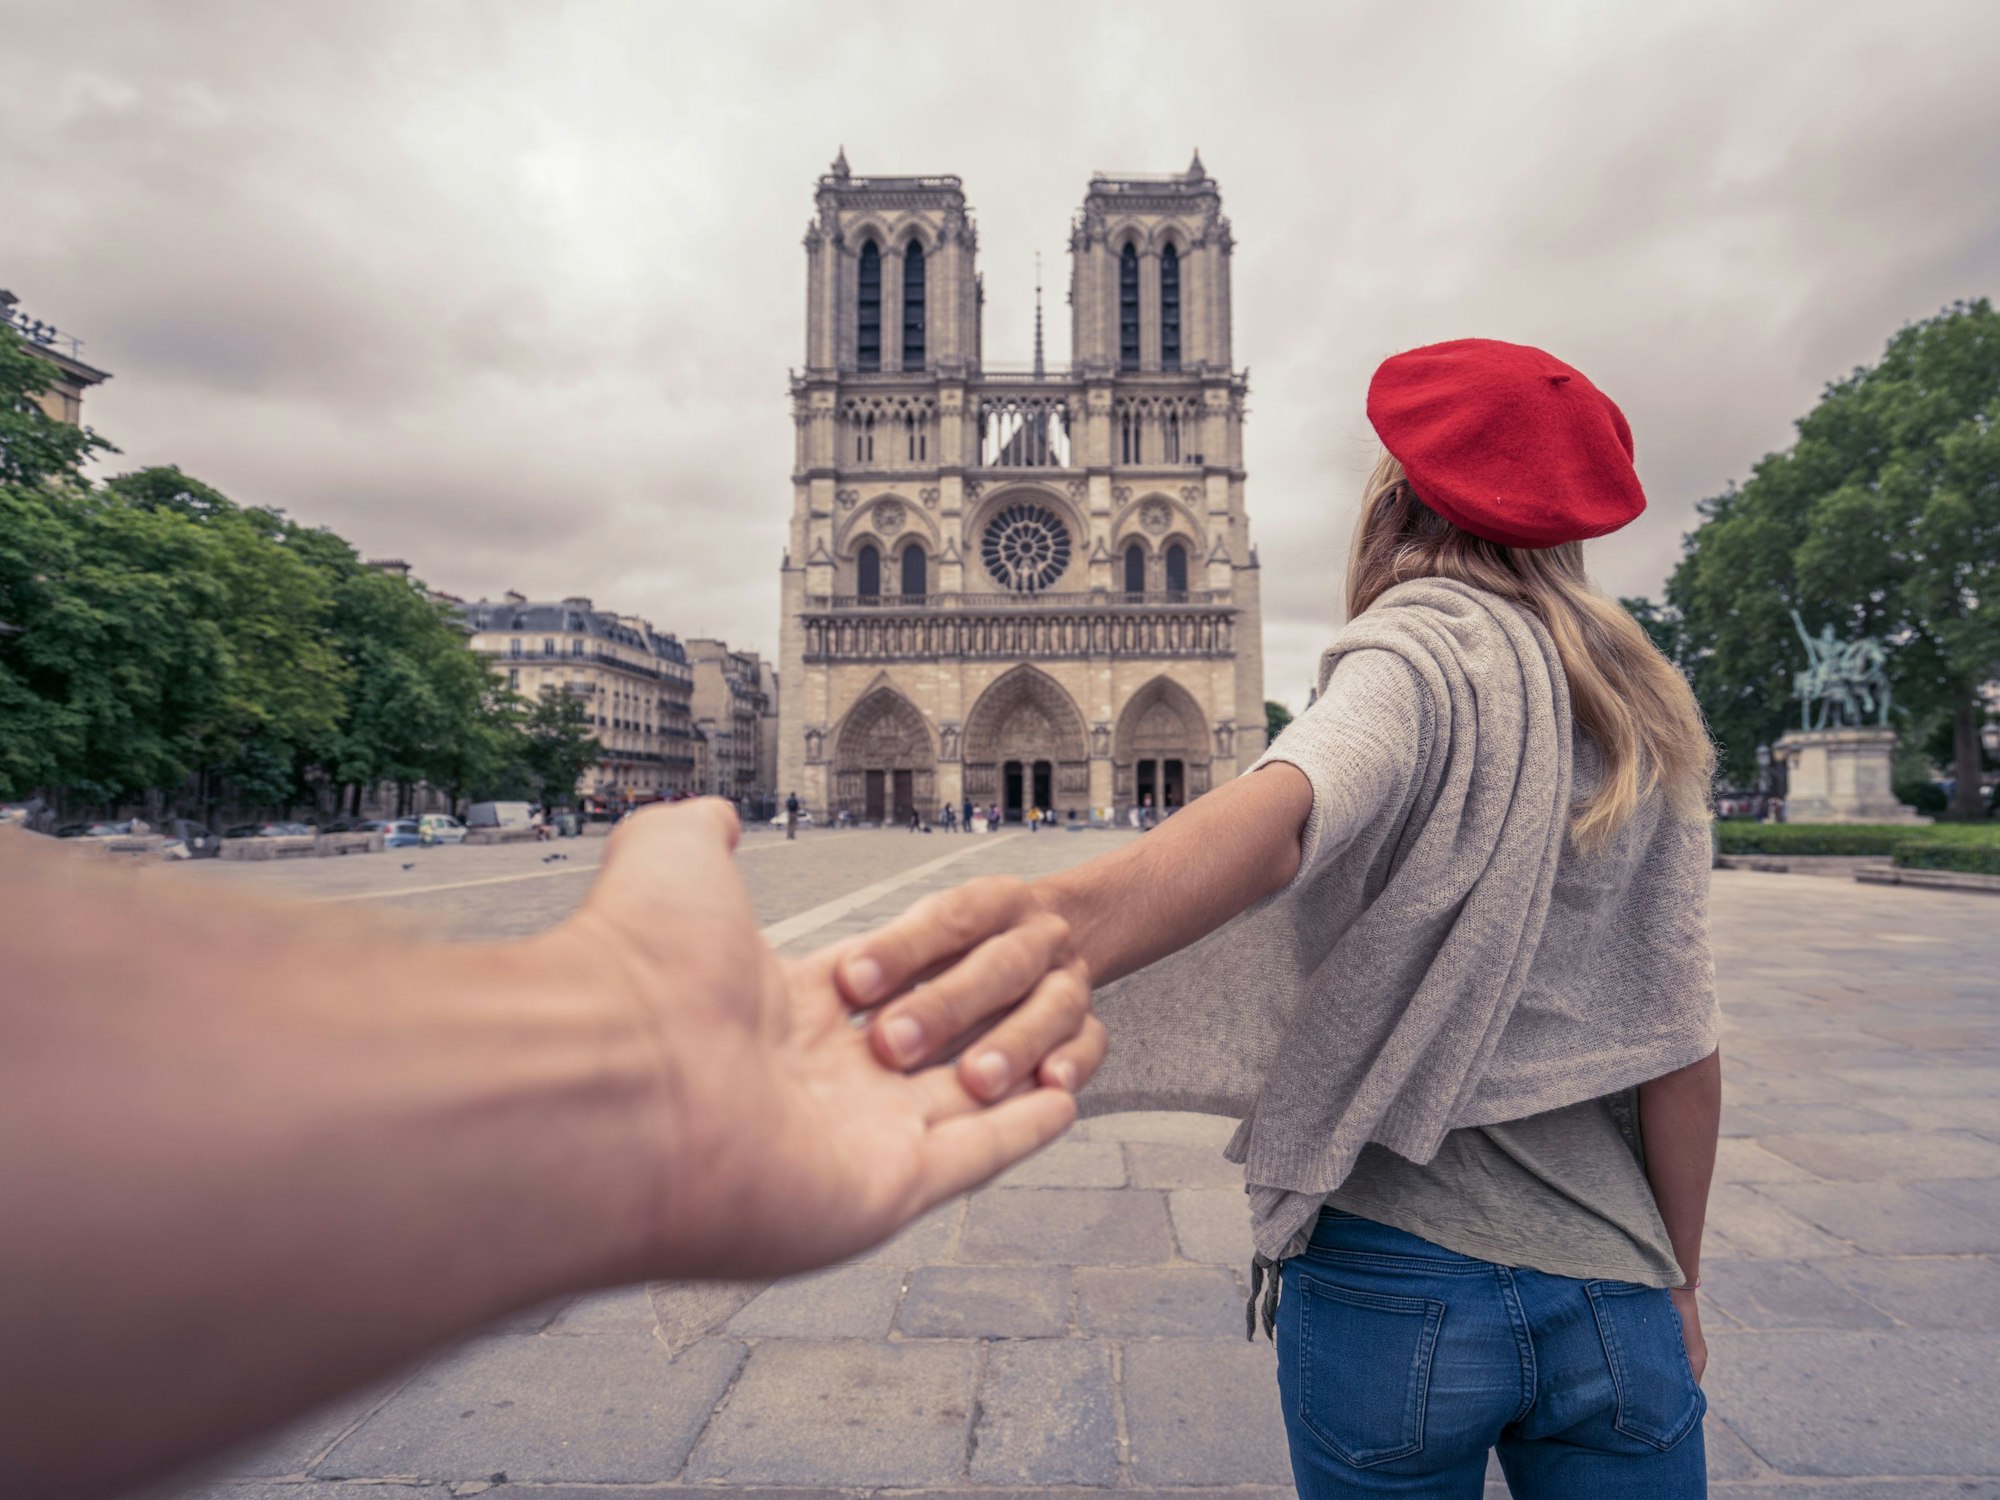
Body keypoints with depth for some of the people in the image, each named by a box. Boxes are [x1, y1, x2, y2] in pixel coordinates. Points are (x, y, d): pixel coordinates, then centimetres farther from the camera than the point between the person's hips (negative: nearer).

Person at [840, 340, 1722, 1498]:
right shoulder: (1646, 716, 5)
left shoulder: (1419, 653, -11)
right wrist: (1677, 1282, 15)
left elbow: (1295, 805, -35)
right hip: (1610, 1288, 4)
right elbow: (1681, 1049, 4)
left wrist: (1075, 916, -52)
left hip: (1395, 1268, -3)